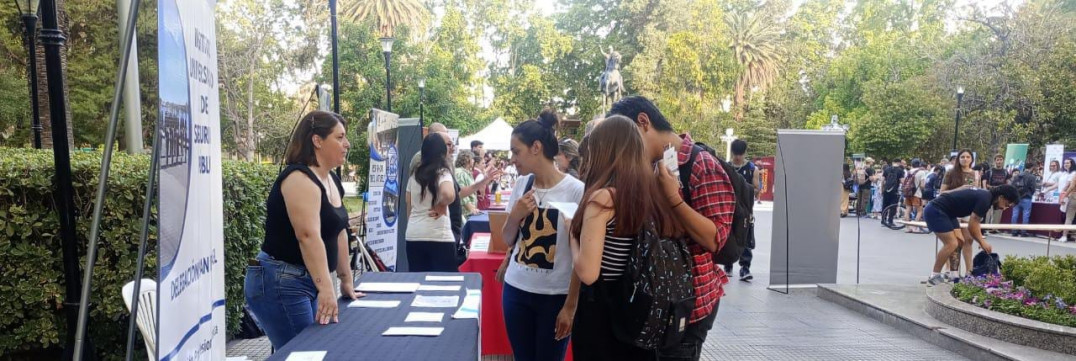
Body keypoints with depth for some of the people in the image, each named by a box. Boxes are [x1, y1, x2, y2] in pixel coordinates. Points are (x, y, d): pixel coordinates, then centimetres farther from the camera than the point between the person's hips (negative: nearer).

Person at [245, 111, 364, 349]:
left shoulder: (332, 181, 11)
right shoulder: (300, 179, -18)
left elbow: (339, 232, 15)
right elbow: (309, 236, -28)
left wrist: (346, 281, 16)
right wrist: (325, 288, -34)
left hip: (309, 282, 9)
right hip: (280, 283, -9)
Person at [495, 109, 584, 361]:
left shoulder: (576, 191, -14)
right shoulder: (522, 184, 2)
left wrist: (571, 306, -9)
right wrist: (515, 216, -9)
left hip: (555, 296, -4)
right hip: (516, 289, 5)